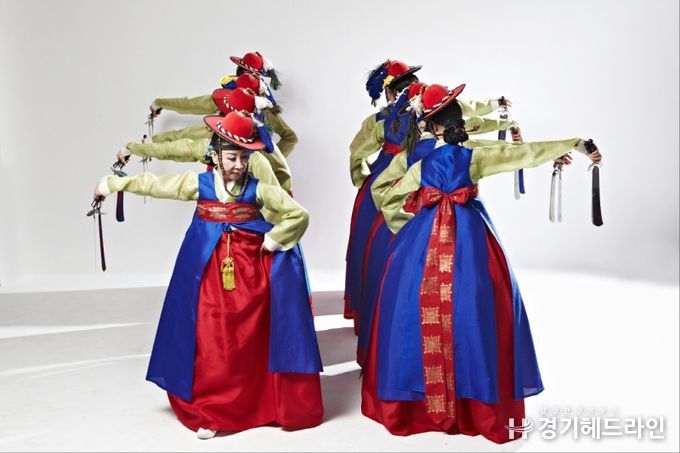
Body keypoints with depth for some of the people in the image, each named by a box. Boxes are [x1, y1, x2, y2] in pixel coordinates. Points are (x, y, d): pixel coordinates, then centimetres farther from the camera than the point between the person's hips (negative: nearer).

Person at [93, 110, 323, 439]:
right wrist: (112, 184, 14)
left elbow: (298, 214, -3)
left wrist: (272, 240, -7)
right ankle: (211, 413, 15)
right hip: (209, 271, 1)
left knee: (252, 341, 7)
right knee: (212, 343, 2)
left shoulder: (257, 188, -5)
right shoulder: (198, 183, 0)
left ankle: (261, 405, 24)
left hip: (251, 270, 0)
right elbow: (153, 184, 8)